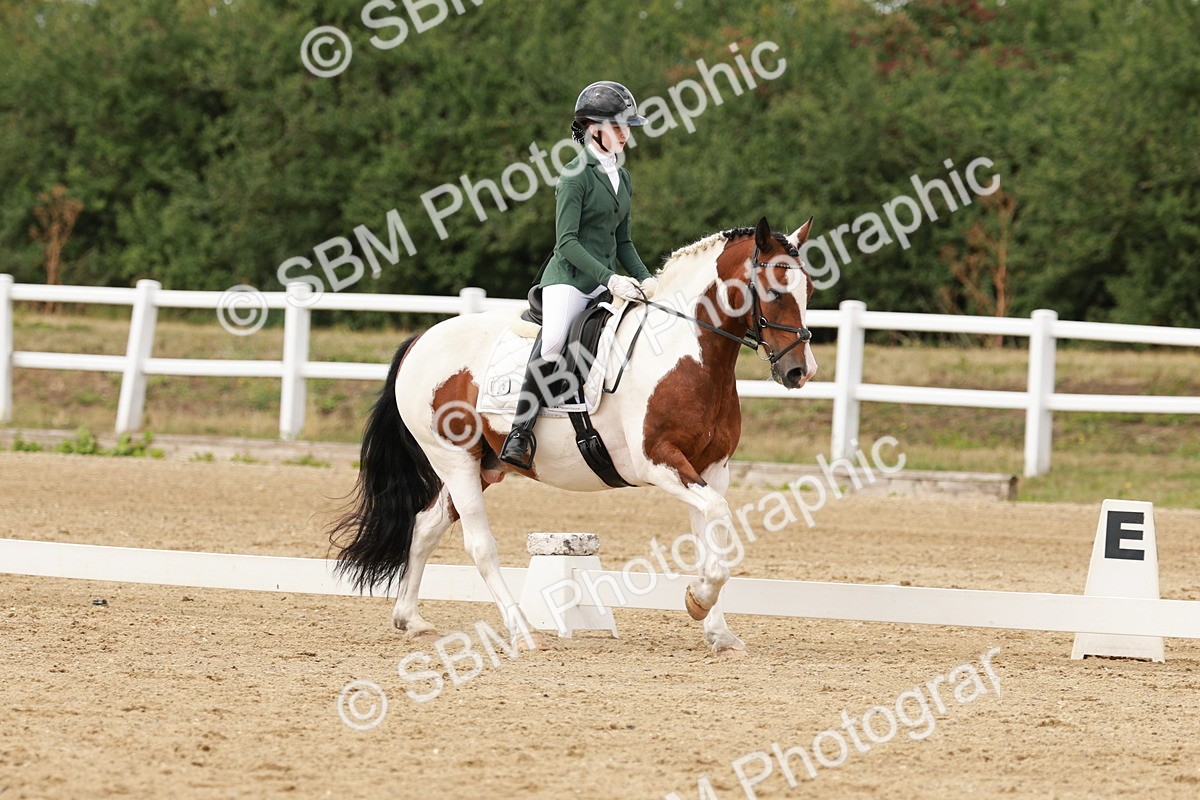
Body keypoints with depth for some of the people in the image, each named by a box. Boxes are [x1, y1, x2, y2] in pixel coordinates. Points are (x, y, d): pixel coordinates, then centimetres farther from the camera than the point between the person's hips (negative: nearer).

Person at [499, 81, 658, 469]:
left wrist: (645, 279, 5)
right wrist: (610, 278, -23)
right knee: (553, 344, -30)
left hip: (607, 283, 8)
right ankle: (519, 435, -29)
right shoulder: (577, 175, -8)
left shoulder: (622, 177, 16)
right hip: (569, 277, -8)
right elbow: (566, 242, -14)